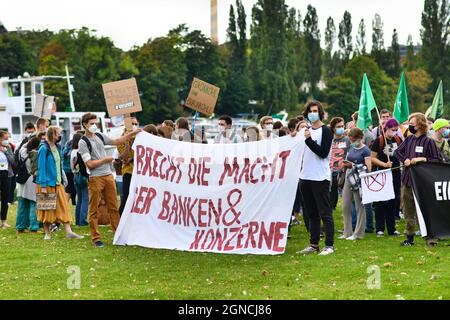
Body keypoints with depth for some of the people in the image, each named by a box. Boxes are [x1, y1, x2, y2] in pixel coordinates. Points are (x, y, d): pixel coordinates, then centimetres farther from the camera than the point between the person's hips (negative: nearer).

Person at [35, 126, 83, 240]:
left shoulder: (58, 147, 11)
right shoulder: (44, 148, -12)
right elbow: (41, 167, -14)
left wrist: (63, 179, 12)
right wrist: (43, 186, -17)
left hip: (58, 183, 7)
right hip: (47, 183, -7)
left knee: (64, 207, -1)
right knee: (47, 209, 2)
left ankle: (69, 231, -4)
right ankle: (47, 233, 12)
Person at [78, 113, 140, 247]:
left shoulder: (100, 136, 11)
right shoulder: (83, 142, -9)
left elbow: (117, 141, 20)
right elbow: (89, 164, -15)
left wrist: (132, 133, 13)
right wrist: (106, 160, -6)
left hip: (108, 176, 7)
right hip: (95, 179, -6)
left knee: (113, 207, 8)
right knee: (94, 210, 0)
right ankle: (95, 238, 4)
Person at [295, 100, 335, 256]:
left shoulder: (326, 131, -6)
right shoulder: (306, 130, 15)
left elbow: (323, 153, -17)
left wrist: (308, 139, -20)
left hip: (320, 178, -7)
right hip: (306, 177, 7)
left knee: (325, 213, -6)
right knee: (312, 214, 12)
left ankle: (329, 245, -6)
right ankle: (314, 244, 17)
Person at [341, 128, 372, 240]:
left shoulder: (365, 150, -7)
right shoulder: (351, 148, 13)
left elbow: (368, 168, -13)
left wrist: (353, 165, -20)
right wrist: (346, 164, 1)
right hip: (349, 179, 7)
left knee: (359, 207, 1)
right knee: (345, 207, 5)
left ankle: (358, 233, 6)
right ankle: (347, 232, 13)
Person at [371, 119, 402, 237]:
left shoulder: (398, 140, 7)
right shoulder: (379, 140, -6)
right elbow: (372, 158, -8)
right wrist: (384, 164, -18)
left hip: (396, 174, 4)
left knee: (394, 202, 8)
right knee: (381, 203, -1)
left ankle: (391, 228, 15)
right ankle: (380, 228, 5)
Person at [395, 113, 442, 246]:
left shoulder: (428, 141, -8)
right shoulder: (409, 140, 10)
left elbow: (438, 160, -8)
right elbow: (397, 152, 15)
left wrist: (423, 159, -18)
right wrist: (405, 160, -4)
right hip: (407, 180, 6)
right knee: (408, 211, 11)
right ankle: (409, 237, 19)